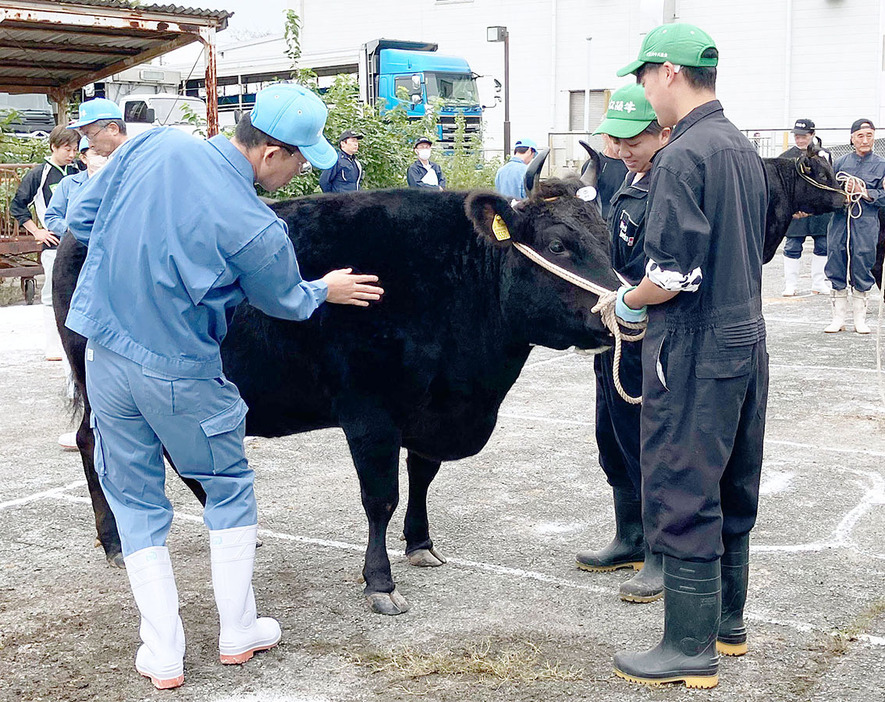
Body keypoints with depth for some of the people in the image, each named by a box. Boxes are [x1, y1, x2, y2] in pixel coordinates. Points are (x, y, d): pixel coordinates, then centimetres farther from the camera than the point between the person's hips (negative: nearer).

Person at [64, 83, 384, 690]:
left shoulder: (154, 145, -5)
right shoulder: (255, 229, -18)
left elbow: (81, 218, 5)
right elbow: (286, 301, 1)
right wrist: (325, 291, 22)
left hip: (105, 354, 5)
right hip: (181, 375, -5)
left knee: (136, 500, 16)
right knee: (229, 487, 19)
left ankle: (163, 655, 19)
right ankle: (238, 633, 28)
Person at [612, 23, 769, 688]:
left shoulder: (682, 156, -17)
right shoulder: (744, 149, 11)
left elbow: (671, 276, -24)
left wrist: (629, 301, -4)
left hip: (694, 349, -9)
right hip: (747, 336, 9)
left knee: (681, 497, 0)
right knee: (731, 491, 18)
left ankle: (690, 649, 9)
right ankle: (727, 623, 32)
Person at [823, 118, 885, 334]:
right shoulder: (840, 162, 11)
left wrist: (863, 191, -12)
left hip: (866, 224, -2)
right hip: (839, 221, 2)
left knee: (862, 270, 0)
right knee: (836, 269, 3)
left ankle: (860, 319, 12)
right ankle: (838, 318, 13)